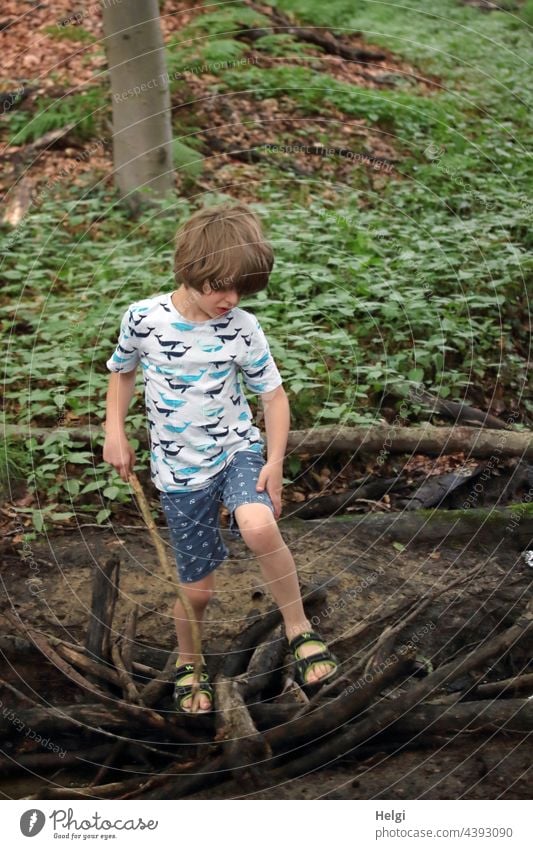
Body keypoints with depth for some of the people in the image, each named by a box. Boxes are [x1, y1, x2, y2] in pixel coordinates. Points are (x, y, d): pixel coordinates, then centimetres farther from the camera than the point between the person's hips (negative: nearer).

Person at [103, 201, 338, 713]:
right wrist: (114, 432, 0)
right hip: (180, 470, 1)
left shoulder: (242, 328, -11)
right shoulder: (143, 319, -10)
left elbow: (273, 394, -3)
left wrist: (274, 461, -12)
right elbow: (122, 371, 9)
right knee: (198, 585, 7)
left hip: (238, 448, 0)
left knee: (258, 527, -33)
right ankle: (188, 660, 38)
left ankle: (299, 629, -11)